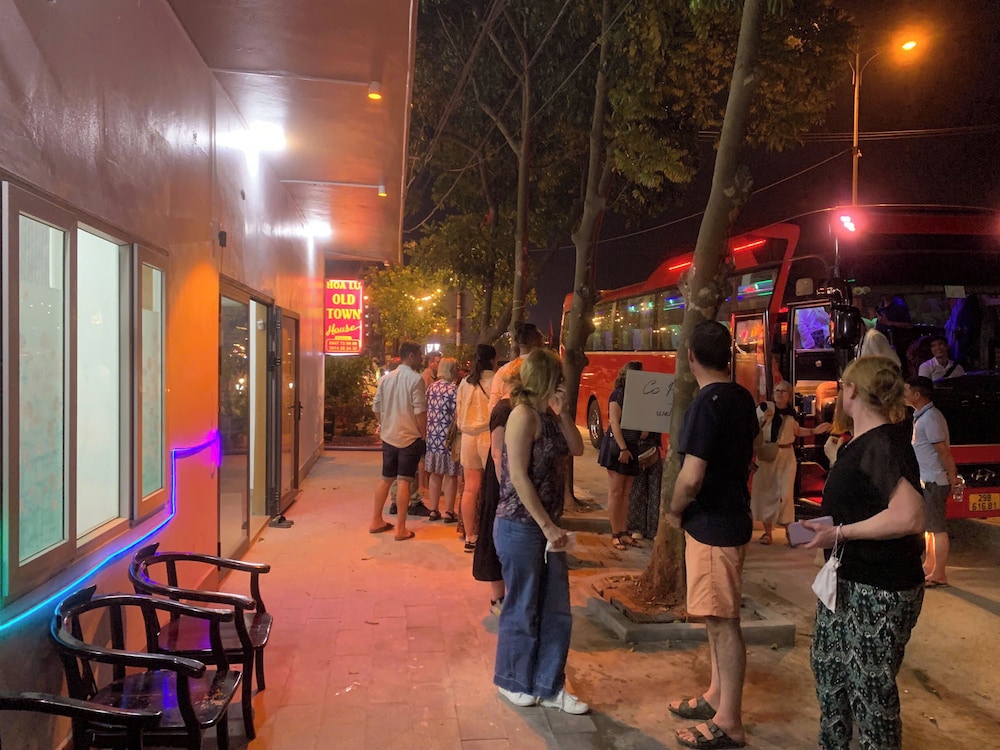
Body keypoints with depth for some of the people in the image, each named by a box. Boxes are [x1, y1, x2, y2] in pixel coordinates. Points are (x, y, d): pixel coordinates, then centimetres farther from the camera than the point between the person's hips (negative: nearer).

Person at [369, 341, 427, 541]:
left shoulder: (386, 378, 8)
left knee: (386, 479, 16)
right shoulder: (415, 379, -11)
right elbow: (420, 411, -15)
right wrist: (424, 434, -5)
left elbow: (376, 407, 11)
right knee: (404, 481, -3)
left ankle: (376, 521, 24)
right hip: (410, 437, -6)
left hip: (389, 436, 6)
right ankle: (401, 529, 1)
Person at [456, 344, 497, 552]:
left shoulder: (465, 383, 6)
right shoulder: (495, 382, -9)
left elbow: (459, 413, 11)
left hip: (468, 437, 5)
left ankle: (469, 537, 15)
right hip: (489, 436, -5)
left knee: (470, 489, 8)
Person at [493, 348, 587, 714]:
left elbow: (576, 449, 12)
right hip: (521, 526, -9)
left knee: (556, 611, 13)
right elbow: (519, 477, -21)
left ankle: (548, 686, 26)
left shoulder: (547, 414, 9)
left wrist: (563, 412, -1)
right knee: (522, 609, 8)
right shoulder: (524, 414, -17)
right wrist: (548, 526, -20)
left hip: (545, 524, 9)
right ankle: (512, 681, 28)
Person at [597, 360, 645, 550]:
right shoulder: (618, 394, -9)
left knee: (626, 492, 9)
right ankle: (615, 534, 4)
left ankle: (624, 533, 15)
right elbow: (614, 423, -14)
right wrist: (623, 448, -18)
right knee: (615, 492, -1)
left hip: (631, 447, 7)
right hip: (616, 446, -7)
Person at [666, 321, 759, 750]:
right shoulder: (741, 397, 7)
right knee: (718, 616, 20)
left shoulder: (707, 404, -21)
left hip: (712, 525, -9)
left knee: (723, 621, 0)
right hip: (731, 516, 9)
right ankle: (717, 697, 34)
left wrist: (674, 512, -8)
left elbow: (691, 478, -26)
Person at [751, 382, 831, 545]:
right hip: (766, 455, -1)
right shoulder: (764, 407, -9)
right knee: (765, 491, 4)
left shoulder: (792, 413, 0)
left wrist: (815, 430, 8)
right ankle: (767, 531, 15)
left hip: (786, 456, 1)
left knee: (785, 493, -1)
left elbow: (796, 431, 17)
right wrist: (764, 419, -21)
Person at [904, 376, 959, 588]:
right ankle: (929, 566, 30)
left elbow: (944, 451, -21)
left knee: (937, 528, -4)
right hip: (926, 480, 10)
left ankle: (939, 575, 3)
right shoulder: (921, 416, 12)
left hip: (933, 482, -10)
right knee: (928, 526, 19)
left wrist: (953, 478, -18)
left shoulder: (930, 418, -19)